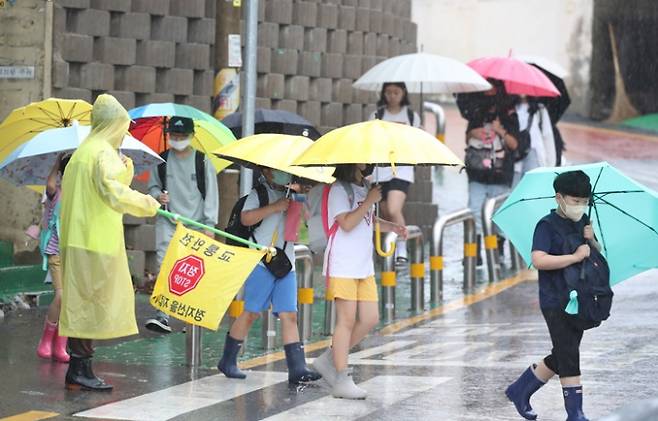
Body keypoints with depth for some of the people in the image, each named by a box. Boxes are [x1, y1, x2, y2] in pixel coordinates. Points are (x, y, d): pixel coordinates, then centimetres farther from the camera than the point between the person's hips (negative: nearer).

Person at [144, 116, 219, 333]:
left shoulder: (202, 161, 1)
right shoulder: (161, 161, 7)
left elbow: (211, 193, 1)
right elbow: (152, 186, 17)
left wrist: (209, 224, -5)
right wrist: (158, 195, -8)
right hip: (168, 222, 1)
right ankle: (163, 314, -16)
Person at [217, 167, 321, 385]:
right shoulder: (259, 193, -1)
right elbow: (246, 218, -16)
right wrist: (275, 207, -18)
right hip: (261, 262, -6)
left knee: (289, 315, -2)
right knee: (251, 312, -1)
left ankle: (297, 369, -9)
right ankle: (227, 361, 12)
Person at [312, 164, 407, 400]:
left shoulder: (365, 187, 14)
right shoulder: (339, 189, -9)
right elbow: (347, 223, -20)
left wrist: (393, 227, 9)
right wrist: (370, 201, -15)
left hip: (364, 266, 8)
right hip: (342, 266, -8)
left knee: (370, 319, 4)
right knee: (347, 319, -8)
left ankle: (329, 360, 17)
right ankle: (342, 381, -4)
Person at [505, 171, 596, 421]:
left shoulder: (582, 222, 11)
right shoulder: (547, 226, -11)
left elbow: (598, 254, 19)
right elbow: (538, 260, -25)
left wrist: (591, 241, -2)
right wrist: (575, 257, -25)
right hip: (556, 303, -8)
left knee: (560, 358, 14)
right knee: (569, 356, -9)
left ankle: (520, 391, 29)